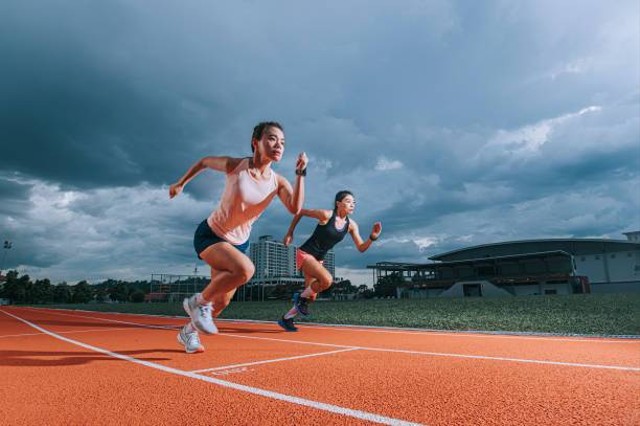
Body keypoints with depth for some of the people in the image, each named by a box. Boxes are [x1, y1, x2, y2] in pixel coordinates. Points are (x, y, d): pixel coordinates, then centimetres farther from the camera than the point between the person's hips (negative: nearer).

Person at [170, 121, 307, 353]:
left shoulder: (278, 182, -10)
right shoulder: (234, 166, -18)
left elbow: (295, 208, -28)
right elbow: (204, 161, 1)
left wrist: (300, 173, -33)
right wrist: (181, 183, 10)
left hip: (239, 243, 5)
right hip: (210, 235, -5)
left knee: (222, 302, 12)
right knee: (245, 268, -33)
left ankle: (188, 331, 41)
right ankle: (199, 301, -8)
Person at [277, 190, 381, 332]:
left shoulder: (351, 225, -2)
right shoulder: (326, 215, -18)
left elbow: (361, 248, -2)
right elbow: (300, 212, -8)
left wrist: (372, 237, -21)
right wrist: (290, 233, -4)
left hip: (318, 259, 7)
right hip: (305, 254, -7)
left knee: (311, 297, 10)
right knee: (327, 279, -30)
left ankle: (286, 319, 30)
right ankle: (301, 297, -4)